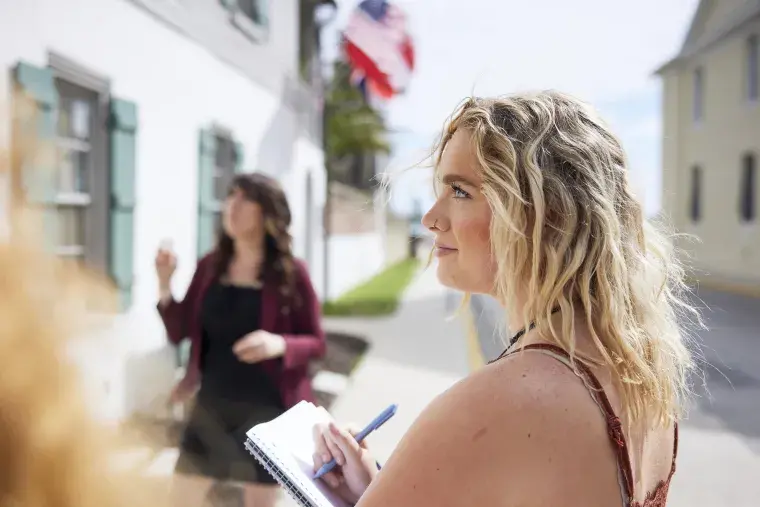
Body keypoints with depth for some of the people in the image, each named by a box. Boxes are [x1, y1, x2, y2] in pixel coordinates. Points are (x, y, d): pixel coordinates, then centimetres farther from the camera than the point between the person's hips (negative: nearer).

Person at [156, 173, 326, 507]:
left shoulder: (291, 273, -8)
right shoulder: (209, 266, 2)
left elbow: (316, 342, -5)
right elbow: (178, 332, 4)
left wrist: (280, 344, -25)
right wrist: (165, 283, -10)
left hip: (268, 409, -3)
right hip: (211, 405, 4)